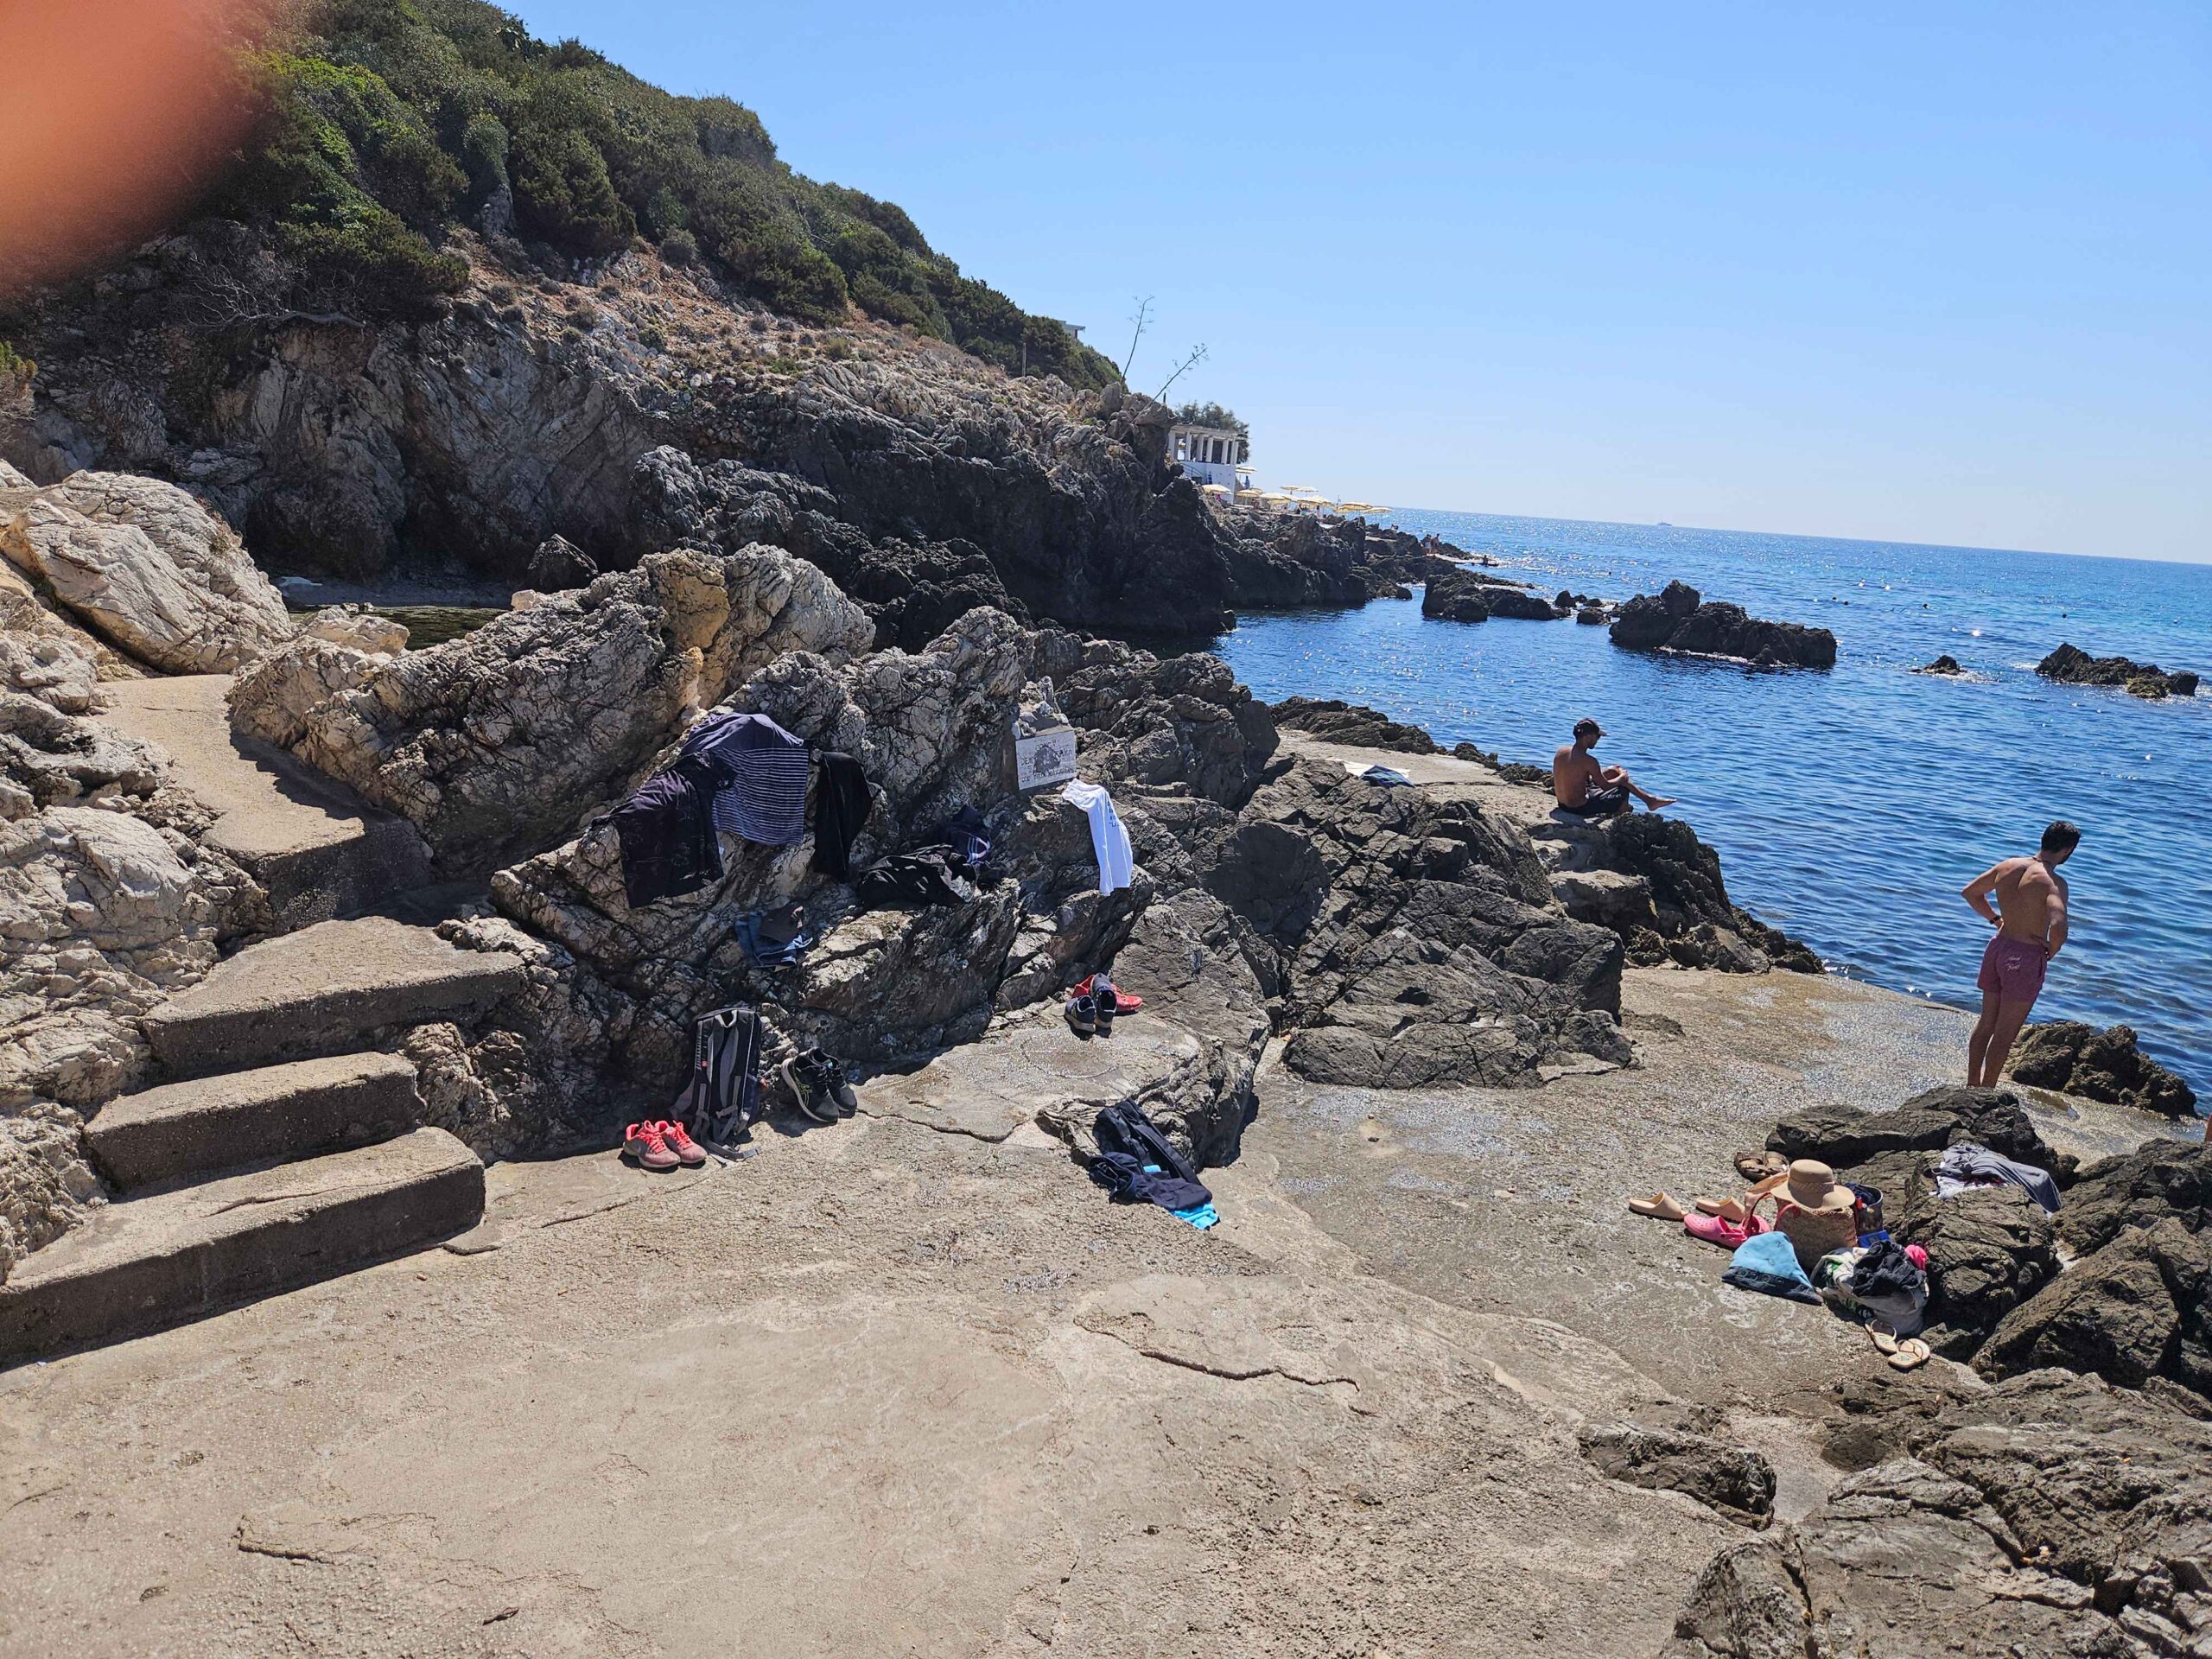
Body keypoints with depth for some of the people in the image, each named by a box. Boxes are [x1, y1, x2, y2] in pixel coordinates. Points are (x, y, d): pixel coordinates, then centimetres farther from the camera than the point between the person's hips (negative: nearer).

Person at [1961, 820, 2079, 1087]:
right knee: (2005, 1034, 4)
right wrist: (2051, 952, -12)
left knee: (1985, 1024, 18)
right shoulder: (2053, 882, -20)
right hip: (2027, 957, -7)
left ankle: (1972, 1086, 29)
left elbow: (1969, 892, 14)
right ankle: (1986, 1093, 12)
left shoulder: (2008, 866, 0)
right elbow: (2058, 928, -33)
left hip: (1998, 947, 7)